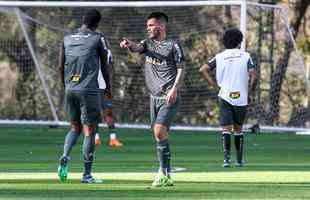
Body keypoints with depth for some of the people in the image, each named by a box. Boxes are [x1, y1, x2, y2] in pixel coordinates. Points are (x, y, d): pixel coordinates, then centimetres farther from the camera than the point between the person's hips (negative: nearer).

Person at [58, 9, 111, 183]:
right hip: (89, 90, -5)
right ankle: (87, 174, 0)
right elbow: (104, 66, 0)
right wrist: (108, 87, 16)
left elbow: (61, 67, 11)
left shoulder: (68, 38, 10)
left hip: (70, 89, 5)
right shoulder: (98, 38, -3)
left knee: (75, 127, 19)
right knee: (89, 130, 0)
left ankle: (65, 157, -7)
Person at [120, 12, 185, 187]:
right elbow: (137, 48, -4)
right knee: (160, 135, 8)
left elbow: (181, 69, -5)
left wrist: (174, 89, -18)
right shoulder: (148, 44, 15)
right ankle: (166, 177, 15)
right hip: (154, 97, 7)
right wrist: (129, 45, -28)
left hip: (169, 98, -7)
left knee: (159, 131, -20)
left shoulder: (173, 45, -2)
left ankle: (164, 174, -17)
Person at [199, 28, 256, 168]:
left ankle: (226, 157, -22)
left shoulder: (220, 57, 5)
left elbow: (203, 69, -3)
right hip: (241, 97, 0)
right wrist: (249, 86, 5)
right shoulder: (245, 56, 2)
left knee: (226, 129, -3)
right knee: (238, 129, 15)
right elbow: (253, 73, -12)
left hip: (225, 97, 0)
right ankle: (239, 160, 19)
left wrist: (212, 84, 4)